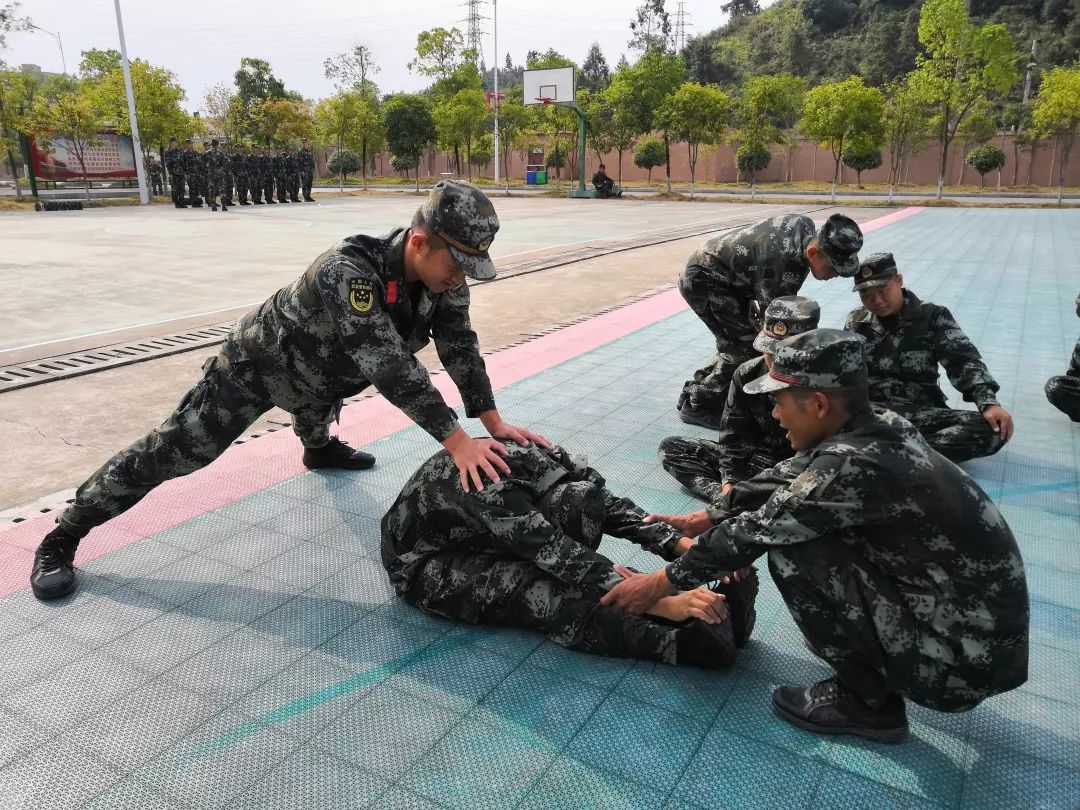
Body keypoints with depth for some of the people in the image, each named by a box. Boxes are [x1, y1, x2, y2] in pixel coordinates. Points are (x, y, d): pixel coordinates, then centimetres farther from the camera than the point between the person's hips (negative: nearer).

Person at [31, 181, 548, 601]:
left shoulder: (442, 275, -21)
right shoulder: (347, 272, -43)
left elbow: (460, 347, -15)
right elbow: (389, 365, -48)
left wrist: (494, 423, -21)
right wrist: (456, 441, -49)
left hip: (323, 372, 7)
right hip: (260, 363, -7)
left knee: (318, 419, 37)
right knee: (172, 453, -3)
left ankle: (319, 449, 74)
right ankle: (60, 540, 13)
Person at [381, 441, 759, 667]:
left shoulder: (548, 462, -17)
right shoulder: (495, 494, -39)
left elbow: (613, 507, -14)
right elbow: (573, 565, -43)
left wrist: (685, 546, -26)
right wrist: (666, 605, -47)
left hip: (473, 535, 7)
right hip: (423, 564, -6)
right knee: (547, 593, -32)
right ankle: (687, 641, -38)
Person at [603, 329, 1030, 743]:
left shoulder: (852, 465, -27)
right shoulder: (879, 427, -2)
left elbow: (756, 530, -17)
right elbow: (782, 481, 9)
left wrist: (660, 583, -4)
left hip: (964, 659, -8)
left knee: (791, 552, -16)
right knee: (806, 525, 10)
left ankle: (867, 700, 4)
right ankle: (874, 679, 19)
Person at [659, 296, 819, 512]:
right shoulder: (746, 375, -7)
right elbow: (734, 435, -6)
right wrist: (729, 482, -20)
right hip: (753, 457, 5)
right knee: (670, 448, -8)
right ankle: (724, 497, -28)